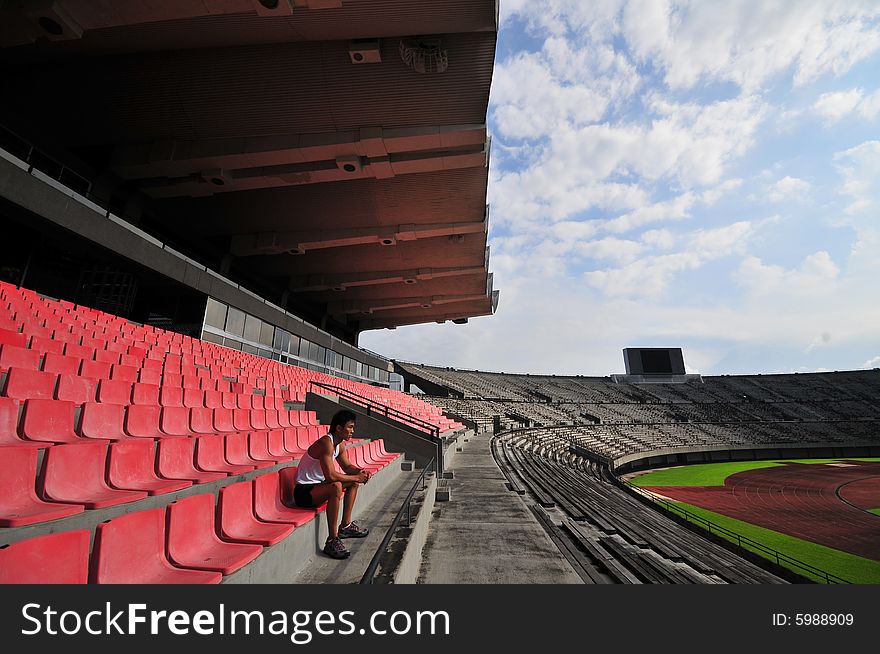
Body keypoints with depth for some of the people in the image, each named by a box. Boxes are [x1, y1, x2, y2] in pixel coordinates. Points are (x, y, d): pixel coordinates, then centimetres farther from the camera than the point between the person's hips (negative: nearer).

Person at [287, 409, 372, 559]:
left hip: (318, 485, 10)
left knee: (354, 482, 13)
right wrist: (356, 477, -23)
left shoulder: (340, 444, 4)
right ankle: (332, 540, -25)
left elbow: (347, 466, 15)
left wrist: (360, 472, -6)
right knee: (336, 487, -35)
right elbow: (330, 475, -34)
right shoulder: (326, 443, -26)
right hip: (303, 492, -10)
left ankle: (345, 526, 20)